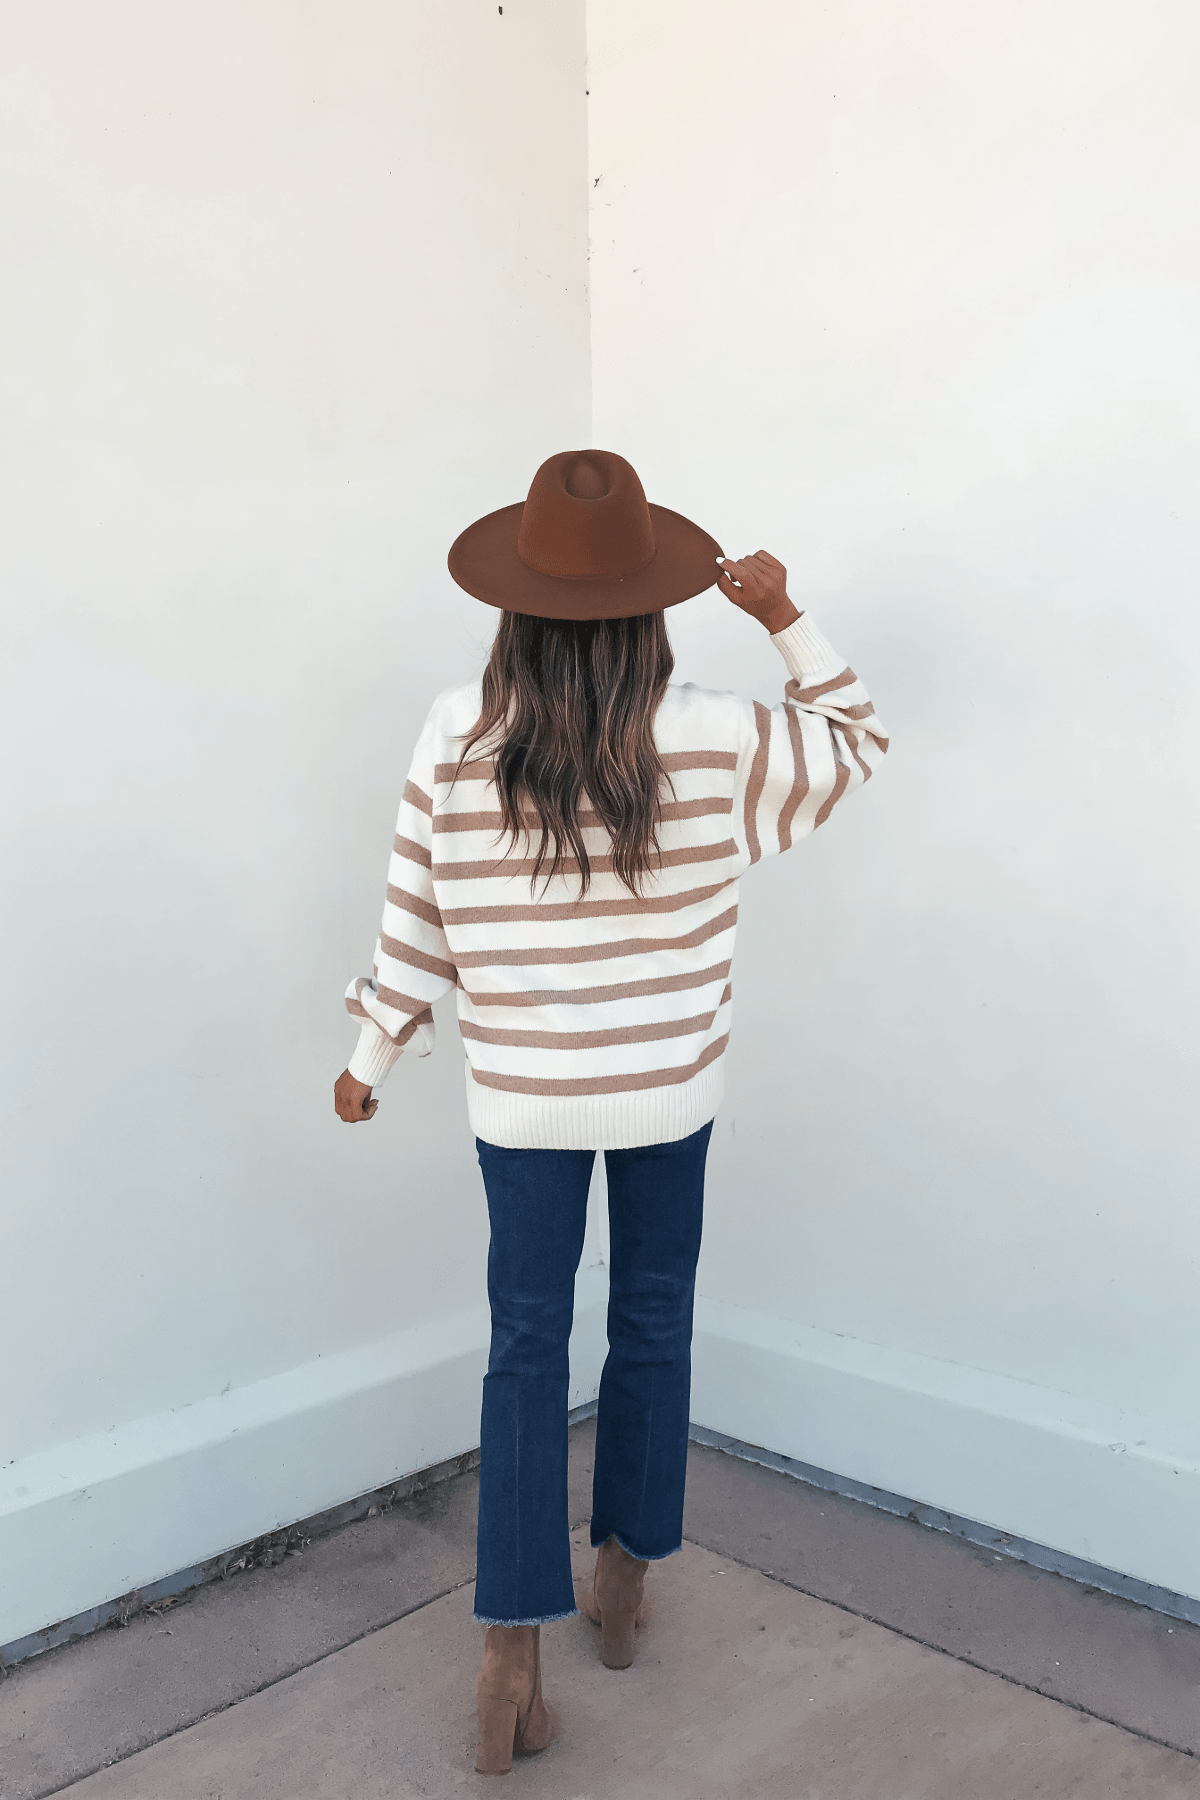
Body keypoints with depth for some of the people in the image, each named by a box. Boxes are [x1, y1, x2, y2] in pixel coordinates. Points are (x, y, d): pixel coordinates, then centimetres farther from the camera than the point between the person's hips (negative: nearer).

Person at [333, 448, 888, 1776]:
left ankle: (512, 1656, 13)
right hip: (669, 1087, 0)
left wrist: (369, 1062, 8)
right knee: (653, 1323, 19)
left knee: (527, 1345, 12)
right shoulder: (712, 739, -13)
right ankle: (622, 1590, 36)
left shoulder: (455, 737, -12)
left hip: (521, 1096, 0)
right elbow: (858, 745, 6)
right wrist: (784, 619, 2)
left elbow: (414, 924, -5)